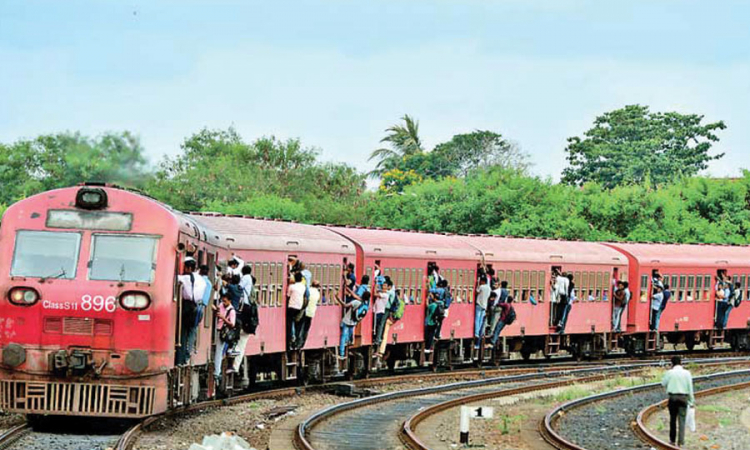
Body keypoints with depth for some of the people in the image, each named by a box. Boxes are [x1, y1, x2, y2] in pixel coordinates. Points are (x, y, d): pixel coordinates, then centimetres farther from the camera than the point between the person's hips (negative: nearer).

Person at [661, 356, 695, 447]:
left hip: (673, 397, 0)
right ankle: (681, 441, -2)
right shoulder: (687, 373, -1)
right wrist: (691, 401, 8)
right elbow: (690, 387, 0)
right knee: (682, 420, 3)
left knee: (673, 419, 11)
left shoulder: (670, 373, -5)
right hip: (683, 398, 0)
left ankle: (672, 440, 16)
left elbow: (663, 384, 8)